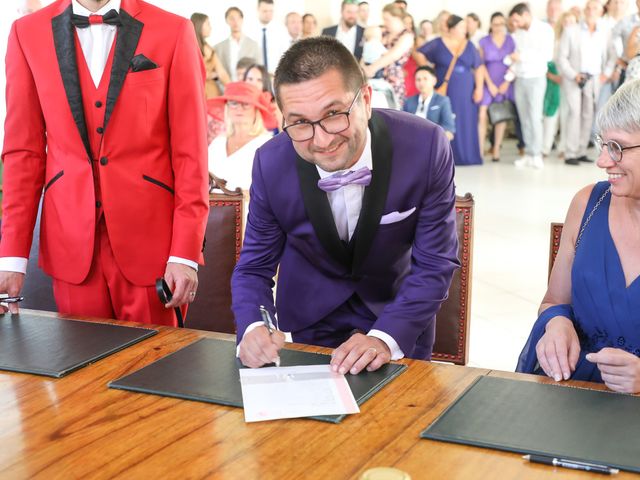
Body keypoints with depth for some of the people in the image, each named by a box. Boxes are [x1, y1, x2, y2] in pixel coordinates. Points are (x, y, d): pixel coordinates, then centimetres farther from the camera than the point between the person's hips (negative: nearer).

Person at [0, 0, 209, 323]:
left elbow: (190, 153, -3)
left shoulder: (173, 32, -1)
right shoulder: (28, 33, 5)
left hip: (151, 241, -1)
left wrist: (186, 253, -9)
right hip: (72, 243, 2)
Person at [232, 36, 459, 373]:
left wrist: (385, 338, -32)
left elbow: (434, 264, -17)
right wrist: (252, 328, -30)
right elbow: (254, 267, -9)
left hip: (398, 319, 0)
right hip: (309, 322, 0)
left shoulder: (426, 148, -24)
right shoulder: (270, 163, -19)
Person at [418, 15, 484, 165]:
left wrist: (479, 87, 1)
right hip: (444, 91, -3)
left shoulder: (469, 46, 8)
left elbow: (478, 68, 11)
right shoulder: (437, 44, -1)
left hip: (465, 93, 3)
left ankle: (466, 156, 10)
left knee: (466, 124, 2)